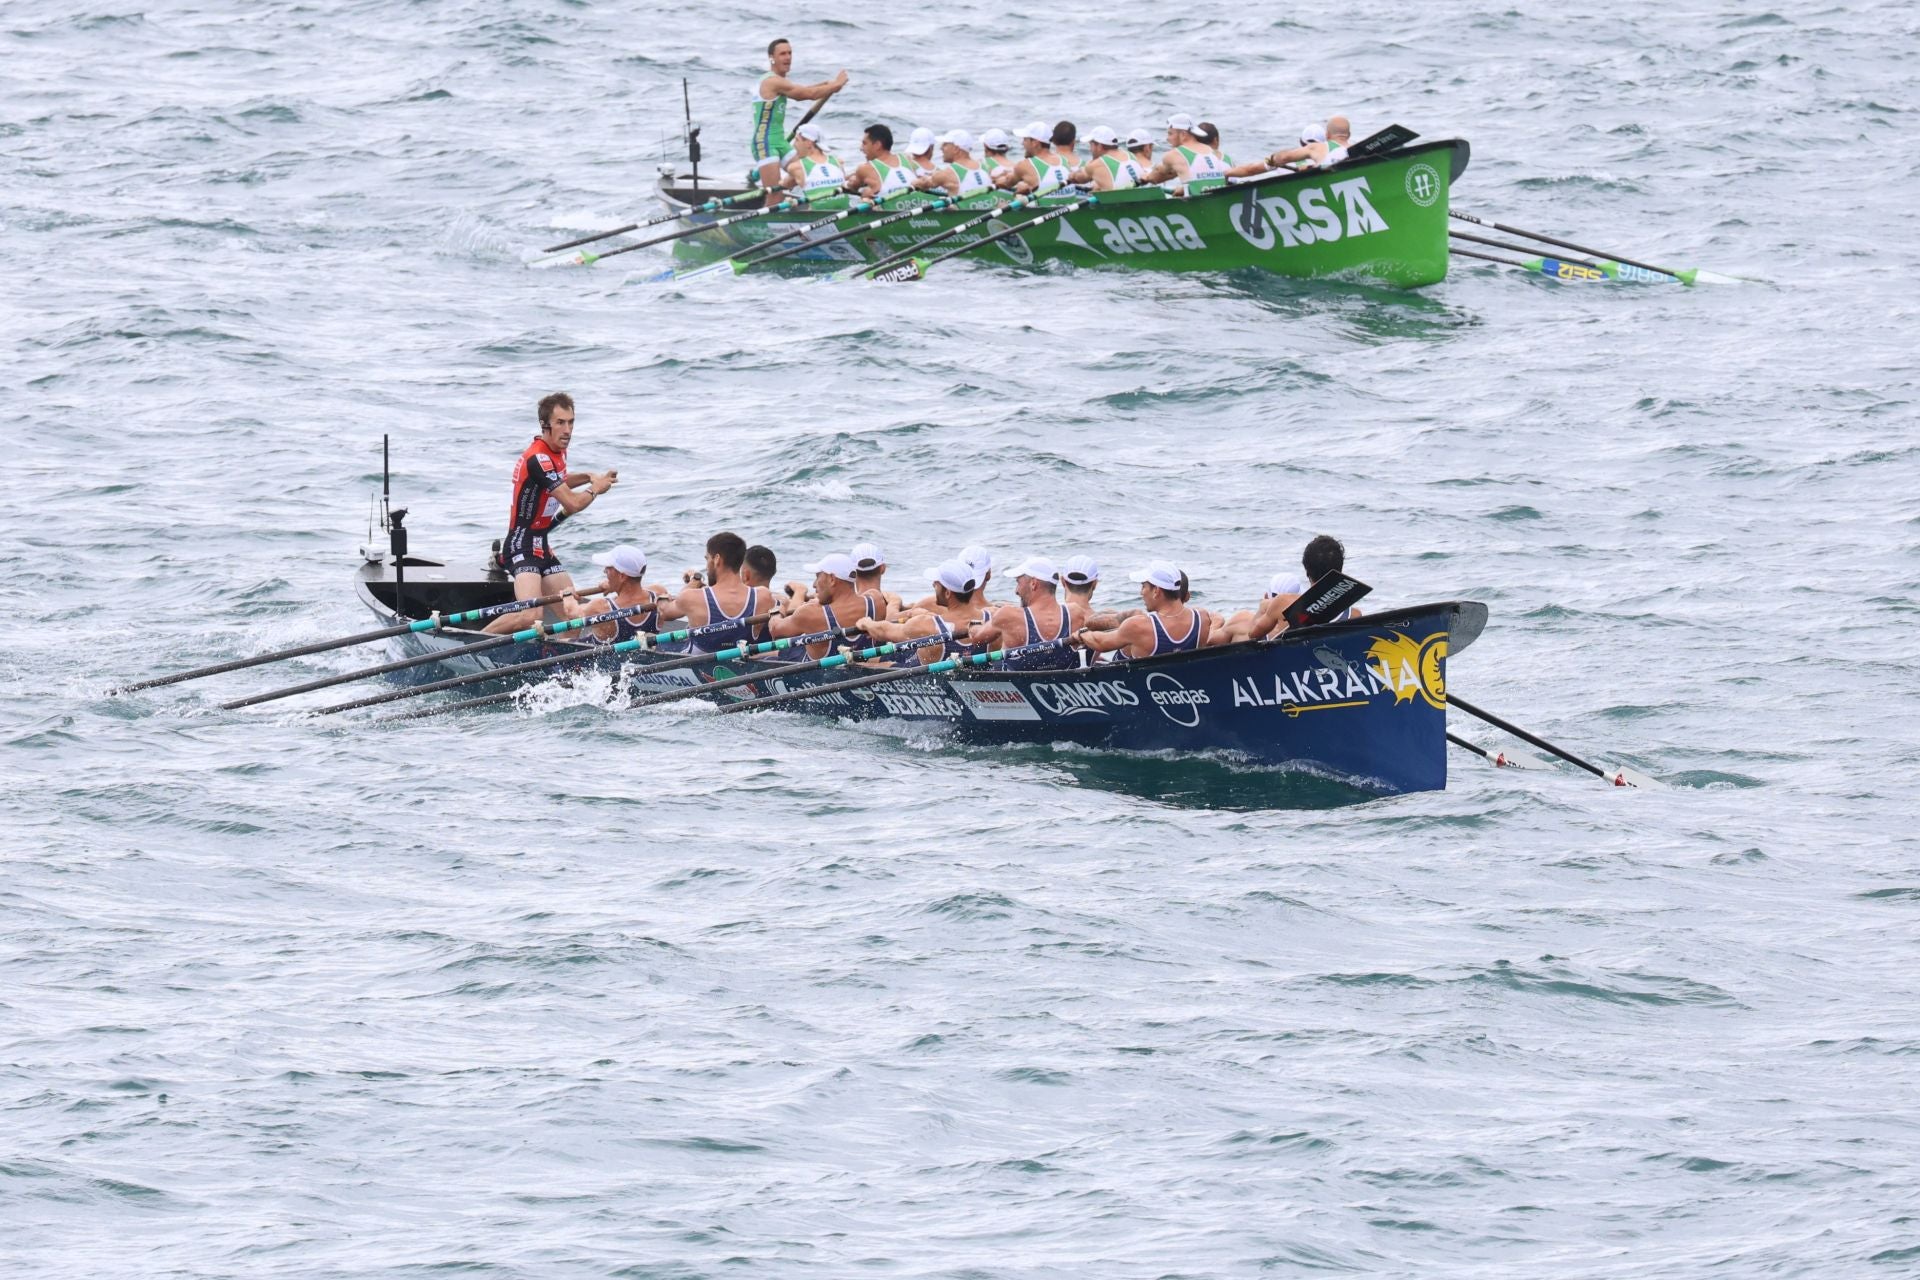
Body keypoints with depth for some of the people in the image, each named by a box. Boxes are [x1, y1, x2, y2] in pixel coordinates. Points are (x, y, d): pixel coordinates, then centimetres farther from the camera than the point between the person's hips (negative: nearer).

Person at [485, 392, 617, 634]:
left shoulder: (556, 452, 11)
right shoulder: (538, 459, -20)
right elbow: (572, 503, -18)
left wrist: (587, 477, 16)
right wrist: (595, 488, 2)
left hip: (542, 547, 10)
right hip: (523, 545, -10)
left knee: (573, 618, 5)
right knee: (529, 616, -28)